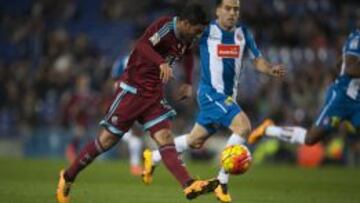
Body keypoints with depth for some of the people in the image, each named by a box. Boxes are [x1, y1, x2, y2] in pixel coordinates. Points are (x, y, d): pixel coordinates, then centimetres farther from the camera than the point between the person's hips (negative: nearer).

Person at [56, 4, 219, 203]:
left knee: (165, 138, -10)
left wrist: (187, 83, 20)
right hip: (132, 90, -7)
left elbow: (187, 55, 29)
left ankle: (189, 186, -25)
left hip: (154, 94, 7)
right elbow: (142, 45, -35)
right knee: (107, 139, 0)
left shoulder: (187, 39, 6)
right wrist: (162, 63, -49)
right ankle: (68, 177, 15)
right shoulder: (165, 26, -19)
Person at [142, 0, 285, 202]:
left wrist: (271, 69, -16)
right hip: (211, 93, -7)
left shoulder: (243, 33, 3)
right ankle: (222, 183, -18)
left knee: (196, 141, 19)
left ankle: (153, 158, 42)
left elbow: (258, 60, 4)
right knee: (243, 126, -26)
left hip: (228, 96, 7)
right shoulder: (206, 30, -11)